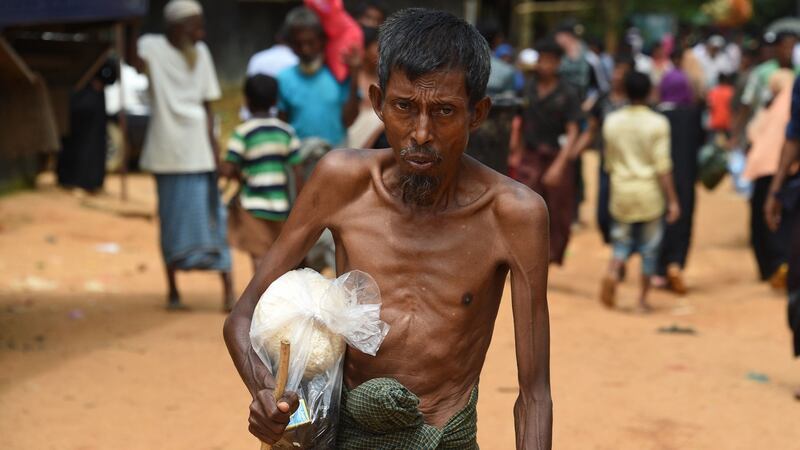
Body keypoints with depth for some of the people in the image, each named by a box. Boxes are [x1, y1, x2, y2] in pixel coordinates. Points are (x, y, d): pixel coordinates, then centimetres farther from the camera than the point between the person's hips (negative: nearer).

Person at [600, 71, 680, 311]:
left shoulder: (612, 121, 1)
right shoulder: (657, 123, -9)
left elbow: (609, 162, 9)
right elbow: (663, 166, -11)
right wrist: (672, 200, -7)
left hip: (621, 190, 2)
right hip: (649, 192, -2)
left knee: (622, 239, 13)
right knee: (649, 246, 9)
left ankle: (613, 272, -17)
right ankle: (643, 298, 12)